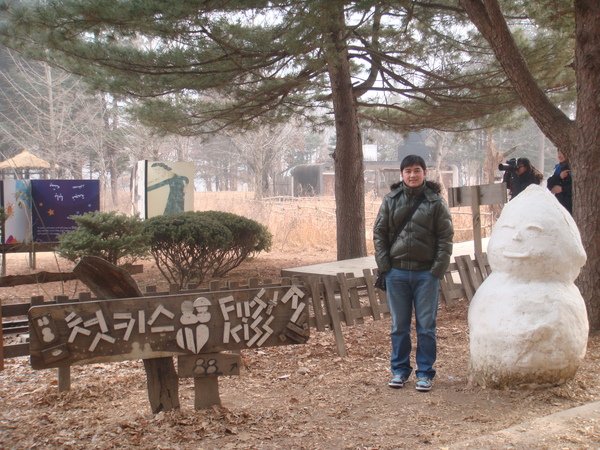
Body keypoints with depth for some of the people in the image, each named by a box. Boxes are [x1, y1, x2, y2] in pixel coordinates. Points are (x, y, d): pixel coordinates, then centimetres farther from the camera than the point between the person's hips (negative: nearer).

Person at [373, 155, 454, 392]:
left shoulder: (435, 202, -1)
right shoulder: (391, 200, 4)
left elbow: (445, 237, -1)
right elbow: (379, 233, 6)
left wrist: (438, 268, -9)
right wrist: (384, 265, -2)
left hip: (426, 273, -2)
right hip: (397, 273, 2)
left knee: (426, 327, 5)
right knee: (399, 326, 11)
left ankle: (425, 373, 16)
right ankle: (399, 370, 22)